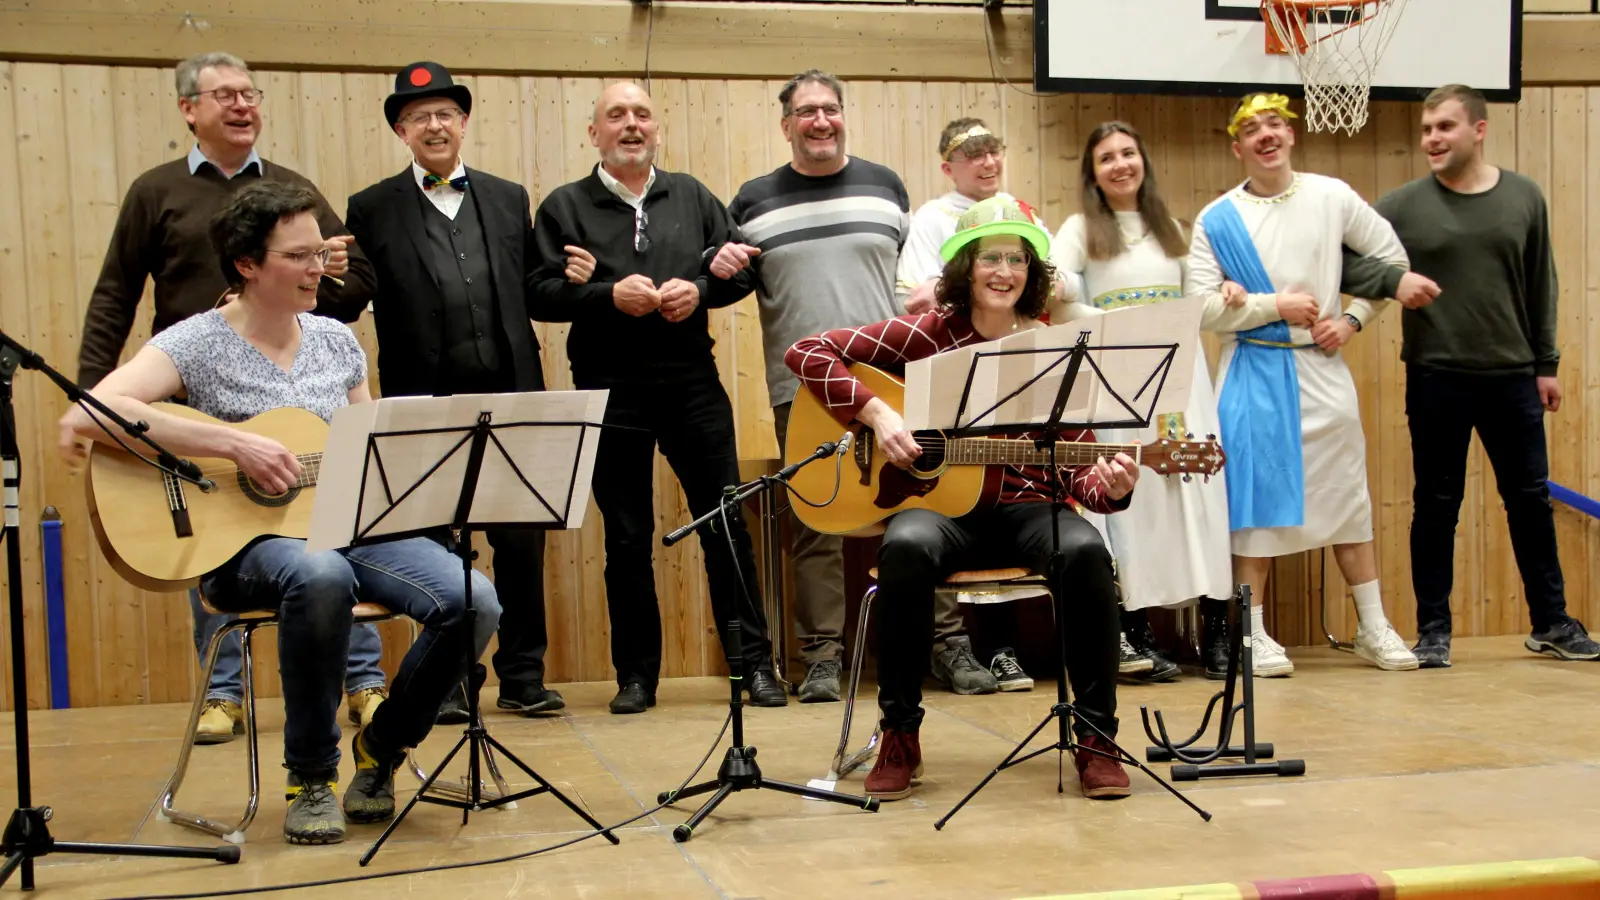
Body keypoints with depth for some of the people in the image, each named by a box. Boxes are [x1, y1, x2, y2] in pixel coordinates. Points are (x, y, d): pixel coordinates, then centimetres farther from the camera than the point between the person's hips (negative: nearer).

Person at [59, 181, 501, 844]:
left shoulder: (336, 341, 12)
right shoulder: (197, 343, -5)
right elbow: (89, 413, -22)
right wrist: (235, 446, -26)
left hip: (350, 525, 5)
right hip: (244, 539, -5)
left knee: (474, 602, -22)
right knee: (319, 577, -41)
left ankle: (381, 749, 5)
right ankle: (310, 776, -17)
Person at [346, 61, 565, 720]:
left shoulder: (509, 200, 14)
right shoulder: (373, 210, 5)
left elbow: (531, 292, 12)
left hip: (509, 396, 2)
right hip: (427, 405, -2)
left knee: (522, 542, 5)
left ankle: (523, 677, 17)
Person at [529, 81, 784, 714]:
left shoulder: (691, 196, 13)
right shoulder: (564, 206, 6)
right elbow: (540, 294, -3)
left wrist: (700, 289, -9)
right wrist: (610, 294, -17)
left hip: (694, 384, 2)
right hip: (611, 392, -1)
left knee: (726, 524, 2)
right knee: (626, 538, 5)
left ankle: (754, 663, 12)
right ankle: (636, 674, 16)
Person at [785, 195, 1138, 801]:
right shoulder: (926, 335, 0)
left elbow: (1077, 470, 1)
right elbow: (807, 353, -2)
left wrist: (1110, 489, -22)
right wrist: (874, 412, -14)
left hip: (1025, 509, 1)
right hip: (938, 505, -1)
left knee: (1085, 551, -32)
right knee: (906, 546, -36)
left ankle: (1096, 739, -16)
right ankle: (900, 736, -18)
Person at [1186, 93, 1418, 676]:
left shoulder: (1332, 197, 4)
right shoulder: (1217, 220, -2)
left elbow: (1391, 257, 10)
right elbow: (1201, 306, -9)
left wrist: (1353, 319, -1)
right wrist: (1275, 305, -14)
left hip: (1321, 366, 2)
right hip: (1253, 372, -2)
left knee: (1347, 496, 8)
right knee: (1255, 496, -2)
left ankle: (1374, 628, 18)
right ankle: (1254, 635, 6)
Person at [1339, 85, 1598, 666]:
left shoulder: (1524, 197, 4)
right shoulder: (1403, 205, -2)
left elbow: (1541, 286, 10)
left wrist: (1546, 363, 9)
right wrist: (1393, 283, -21)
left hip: (1512, 378, 2)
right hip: (1435, 380, -2)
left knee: (1531, 499, 9)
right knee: (1436, 505, 6)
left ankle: (1552, 623, 23)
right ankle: (1433, 630, 16)